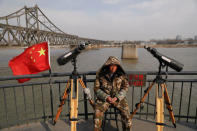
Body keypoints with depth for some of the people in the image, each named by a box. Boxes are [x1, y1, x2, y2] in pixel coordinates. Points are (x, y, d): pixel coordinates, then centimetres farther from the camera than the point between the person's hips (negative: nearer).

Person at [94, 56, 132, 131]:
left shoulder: (121, 74, -1)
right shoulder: (100, 74, -5)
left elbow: (125, 87, 2)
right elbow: (96, 88, -3)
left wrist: (117, 97, -12)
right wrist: (106, 97, -15)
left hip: (118, 97, 1)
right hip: (104, 98, -1)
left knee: (126, 112, -19)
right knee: (97, 112, -23)